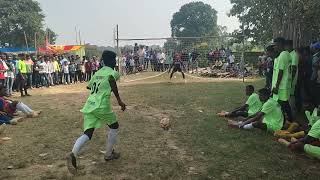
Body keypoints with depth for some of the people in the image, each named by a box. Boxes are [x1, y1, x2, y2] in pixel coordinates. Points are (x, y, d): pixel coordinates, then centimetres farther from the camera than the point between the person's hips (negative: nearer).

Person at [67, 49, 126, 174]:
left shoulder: (97, 73, 21)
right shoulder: (112, 72, 0)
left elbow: (89, 86, 33)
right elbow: (112, 80, -21)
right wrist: (119, 100, -18)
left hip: (89, 105, 6)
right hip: (102, 106, -6)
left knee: (87, 133, 3)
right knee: (114, 126, 19)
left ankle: (73, 154, -24)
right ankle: (109, 154, 26)